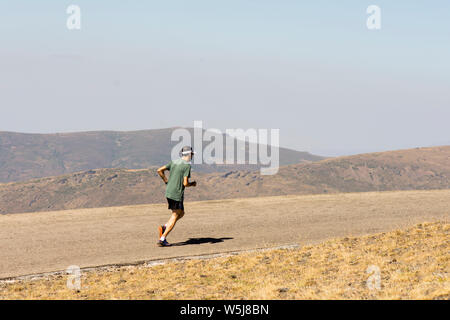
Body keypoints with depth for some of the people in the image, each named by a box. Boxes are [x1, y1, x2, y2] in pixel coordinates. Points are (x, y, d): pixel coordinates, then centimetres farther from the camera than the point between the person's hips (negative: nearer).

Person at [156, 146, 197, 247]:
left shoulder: (174, 162, 10)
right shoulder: (187, 166, -11)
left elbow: (160, 170, 8)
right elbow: (185, 183, -17)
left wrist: (166, 181, 15)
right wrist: (193, 184, 4)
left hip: (168, 192, 8)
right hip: (177, 194, -8)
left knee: (181, 213, 21)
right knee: (174, 217, 1)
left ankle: (164, 227, 4)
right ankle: (162, 239, -5)